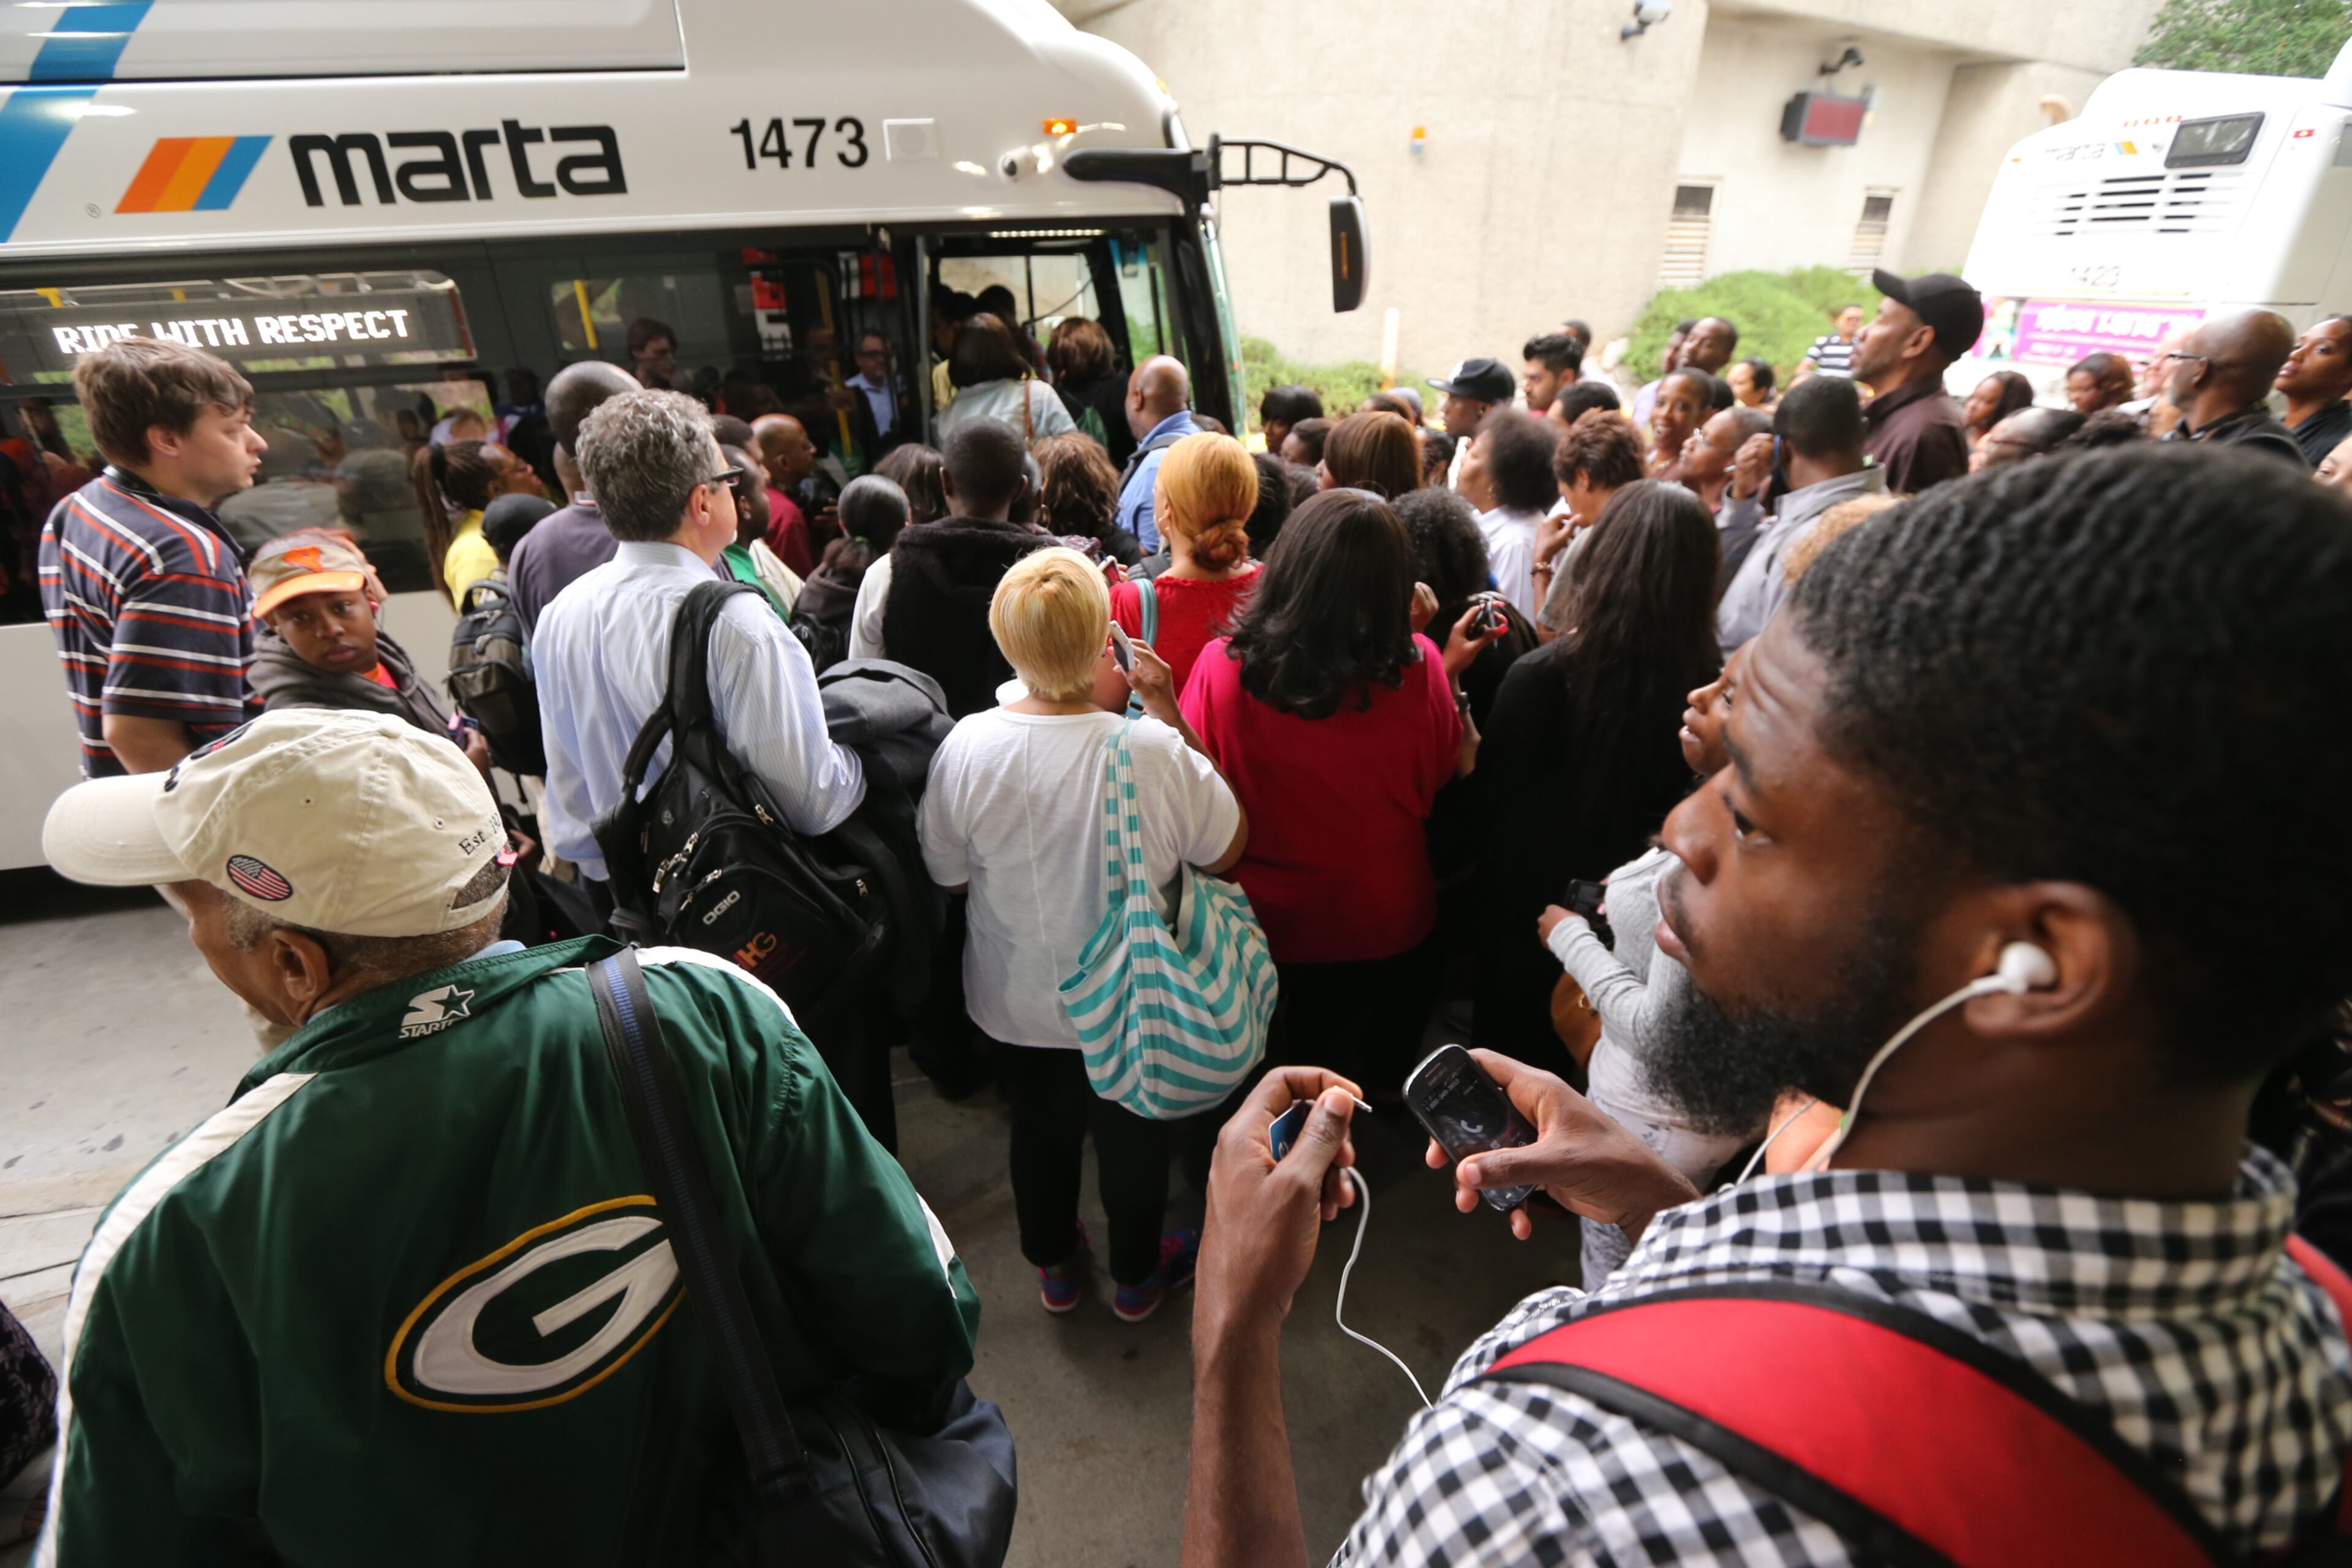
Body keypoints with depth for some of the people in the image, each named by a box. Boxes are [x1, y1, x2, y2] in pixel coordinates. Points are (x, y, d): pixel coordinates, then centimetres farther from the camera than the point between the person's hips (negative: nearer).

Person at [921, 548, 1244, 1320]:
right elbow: (1226, 849, -13)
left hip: (1013, 1007, 2)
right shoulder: (1156, 752, -32)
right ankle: (1137, 1274, 51)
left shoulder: (966, 748, -24)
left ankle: (1053, 1263, 54)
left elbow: (949, 875, -8)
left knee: (1039, 1127, 29)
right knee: (1135, 1138, 26)